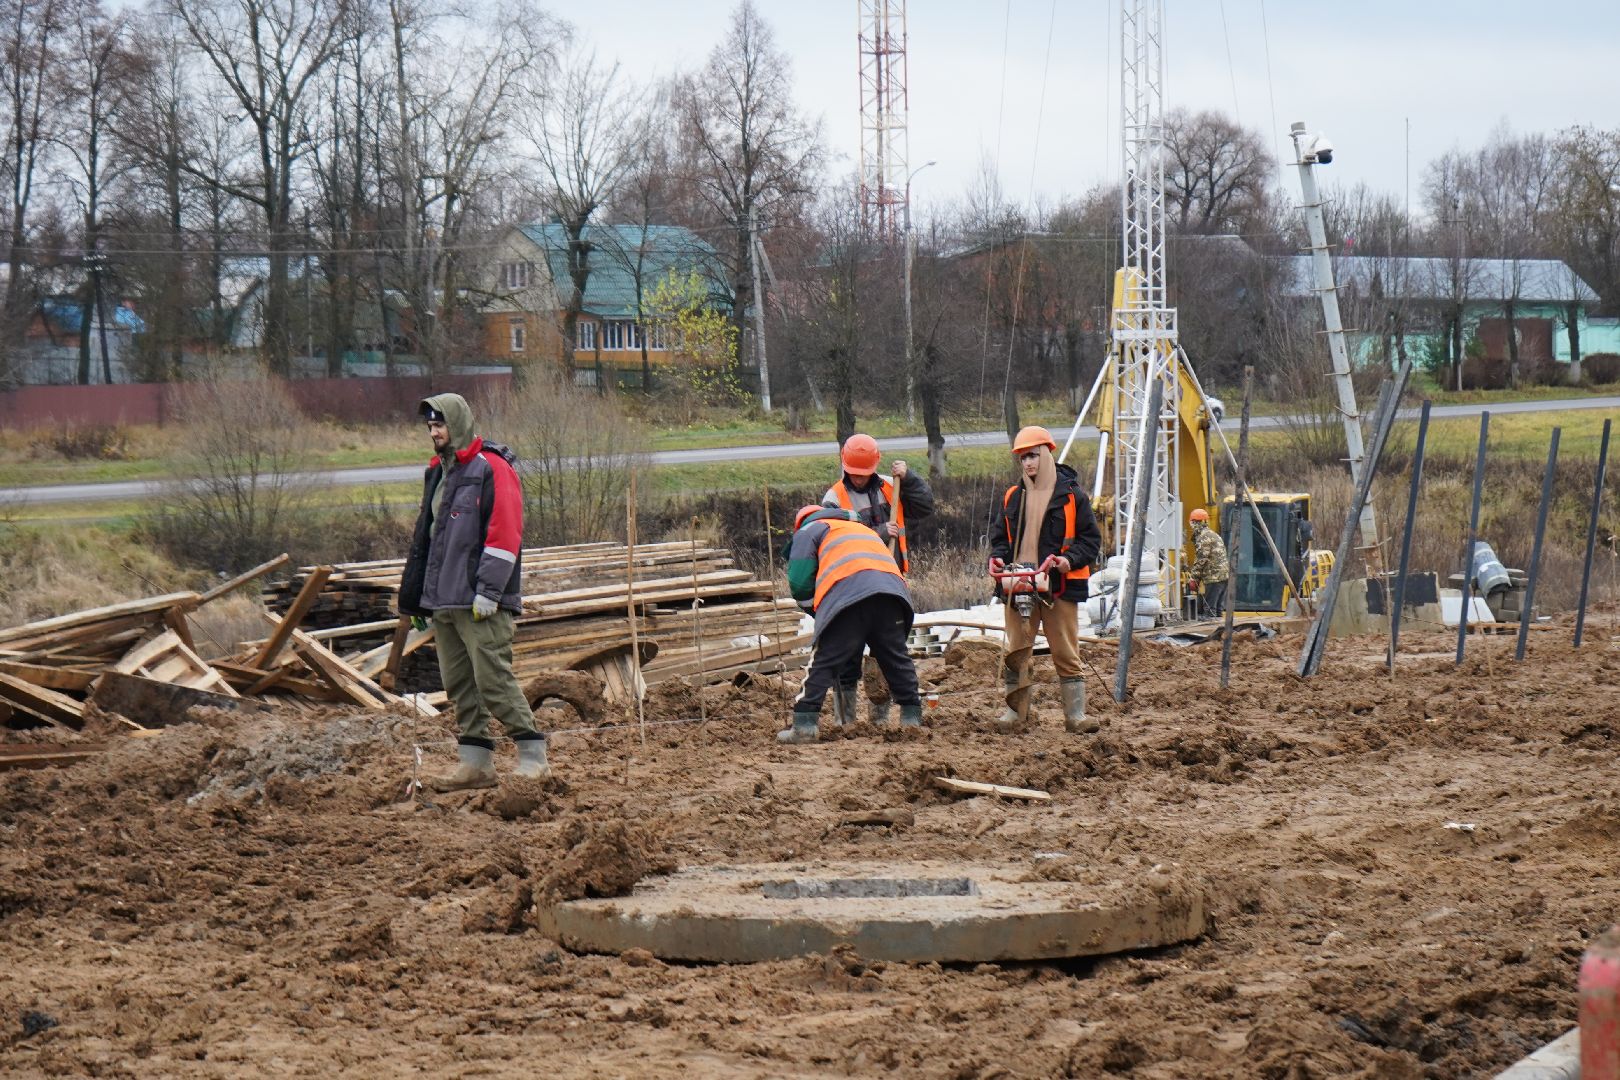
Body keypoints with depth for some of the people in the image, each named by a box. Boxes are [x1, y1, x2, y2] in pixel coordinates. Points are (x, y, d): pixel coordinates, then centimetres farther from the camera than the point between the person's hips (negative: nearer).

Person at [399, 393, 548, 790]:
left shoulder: (491, 469, -9)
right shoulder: (438, 473, 18)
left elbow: (505, 535, -15)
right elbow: (425, 537, 24)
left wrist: (488, 592, -20)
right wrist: (414, 596, 21)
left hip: (480, 604, -9)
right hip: (444, 601, 9)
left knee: (494, 679, -11)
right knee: (459, 684, 8)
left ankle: (533, 757, -6)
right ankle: (476, 764, 13)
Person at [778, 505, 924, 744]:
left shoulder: (808, 531, 23)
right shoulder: (862, 528, 42)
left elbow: (799, 582, 11)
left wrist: (815, 607, 26)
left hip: (847, 594, -5)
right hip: (892, 588, 5)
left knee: (823, 661, -3)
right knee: (897, 659, 17)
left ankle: (805, 724, -10)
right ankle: (912, 717, 18)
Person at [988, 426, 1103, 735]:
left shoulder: (1072, 496, 1)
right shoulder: (1013, 497, 14)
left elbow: (1091, 538, 1)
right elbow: (1000, 535, 23)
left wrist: (1070, 560, -16)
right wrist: (997, 558, 1)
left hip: (1060, 587, -4)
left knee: (1066, 652, -3)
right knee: (1016, 651, 3)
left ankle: (1075, 714, -1)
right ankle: (1015, 709, 11)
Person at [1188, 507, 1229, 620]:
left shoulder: (1203, 536, -8)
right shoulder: (1214, 534, 23)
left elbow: (1201, 559, -14)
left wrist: (1194, 578, -10)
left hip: (1214, 577, -9)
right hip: (1225, 574, 9)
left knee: (1209, 609, -9)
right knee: (1219, 608, 11)